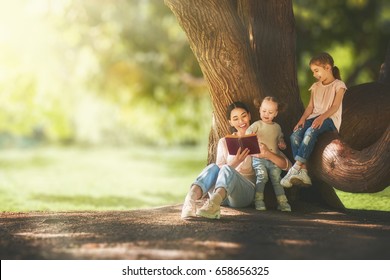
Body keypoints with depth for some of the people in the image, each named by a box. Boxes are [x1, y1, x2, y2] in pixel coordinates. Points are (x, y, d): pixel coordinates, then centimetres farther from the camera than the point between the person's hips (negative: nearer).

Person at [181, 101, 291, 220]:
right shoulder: (224, 142, 24)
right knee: (213, 167, -31)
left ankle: (213, 204, -66)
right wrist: (235, 163, -11)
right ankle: (190, 200, -59)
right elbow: (219, 172, 10)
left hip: (246, 190, -2)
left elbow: (285, 165, 8)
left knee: (226, 169, -34)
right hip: (220, 195, 2)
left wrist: (268, 154, -14)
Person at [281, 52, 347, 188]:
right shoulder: (316, 86, 21)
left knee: (310, 132, -38)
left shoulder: (338, 85, 2)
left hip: (330, 118, -6)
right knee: (295, 135, -26)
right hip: (314, 117, 6)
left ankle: (295, 168, -41)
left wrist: (322, 117, -26)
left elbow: (335, 106, -10)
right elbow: (310, 107, 14)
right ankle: (303, 172, -36)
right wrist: (302, 119, -6)